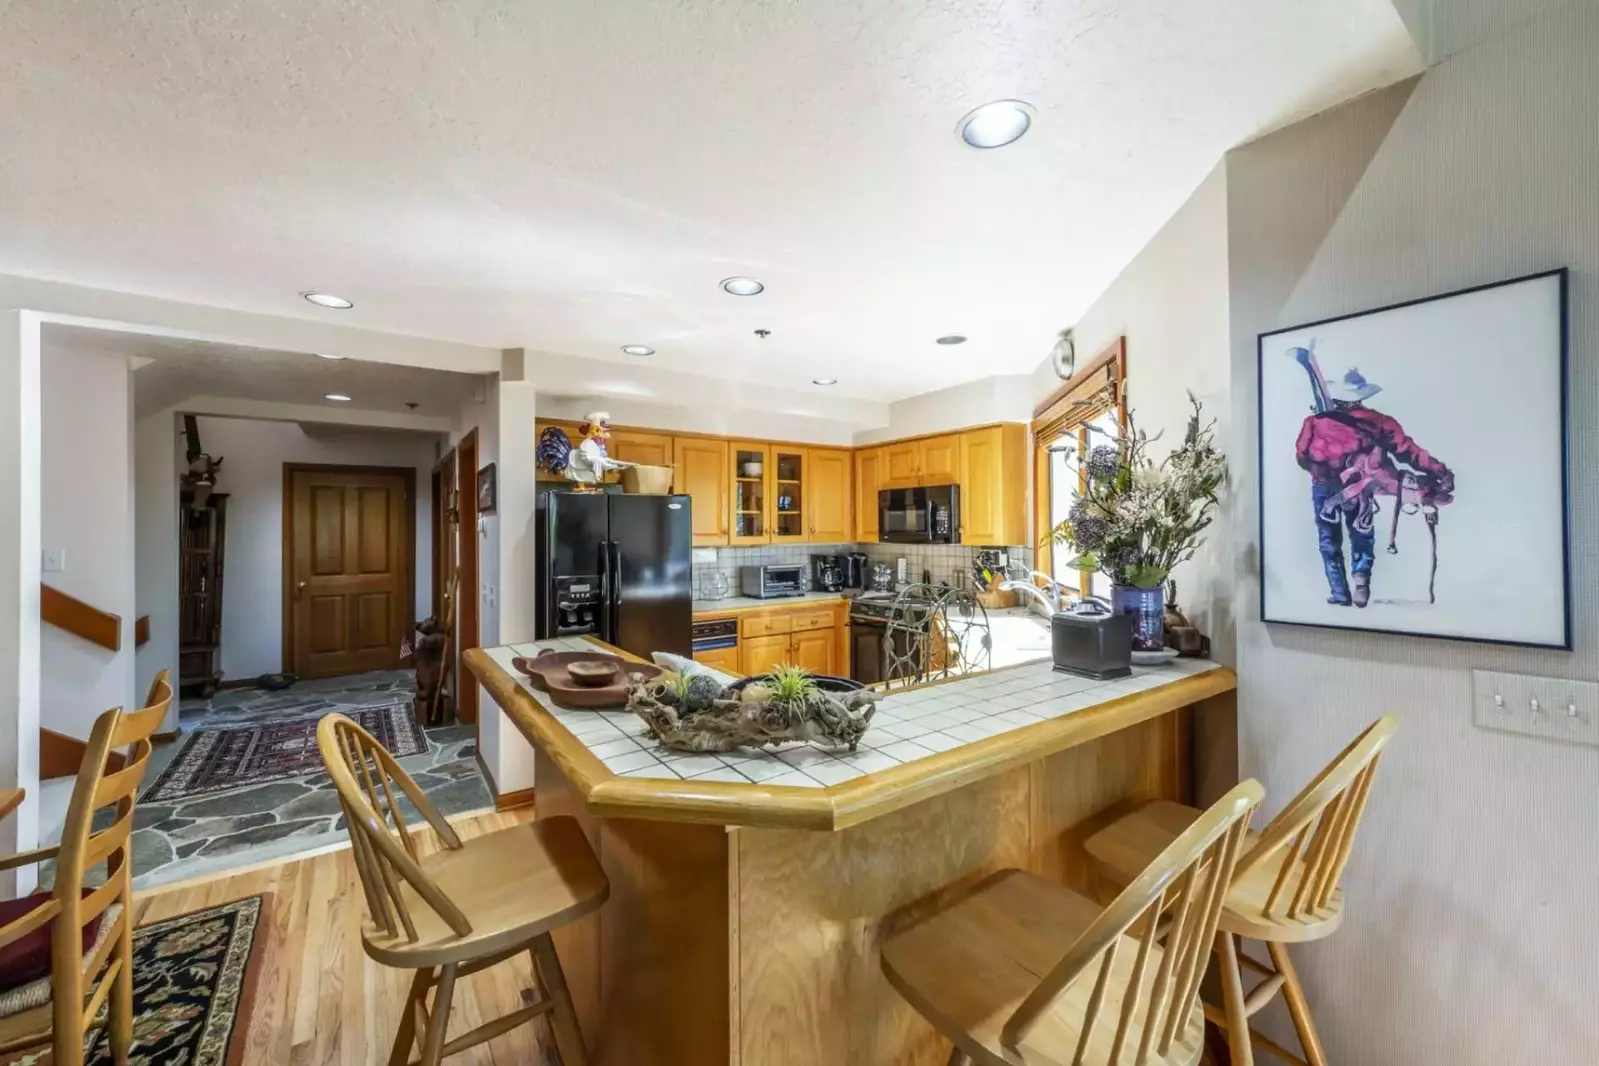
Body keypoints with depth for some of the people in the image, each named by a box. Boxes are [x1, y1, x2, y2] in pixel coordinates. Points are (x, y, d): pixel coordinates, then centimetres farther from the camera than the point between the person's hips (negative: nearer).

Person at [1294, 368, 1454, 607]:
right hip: (1357, 488, 1)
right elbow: (1408, 451, -4)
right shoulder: (1377, 422, -5)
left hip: (1324, 487, -1)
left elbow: (1302, 456, -4)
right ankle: (1360, 576, -2)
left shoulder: (1316, 423, -11)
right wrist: (1440, 471, 3)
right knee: (1362, 536, 20)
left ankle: (1339, 593, 11)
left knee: (1329, 540, 11)